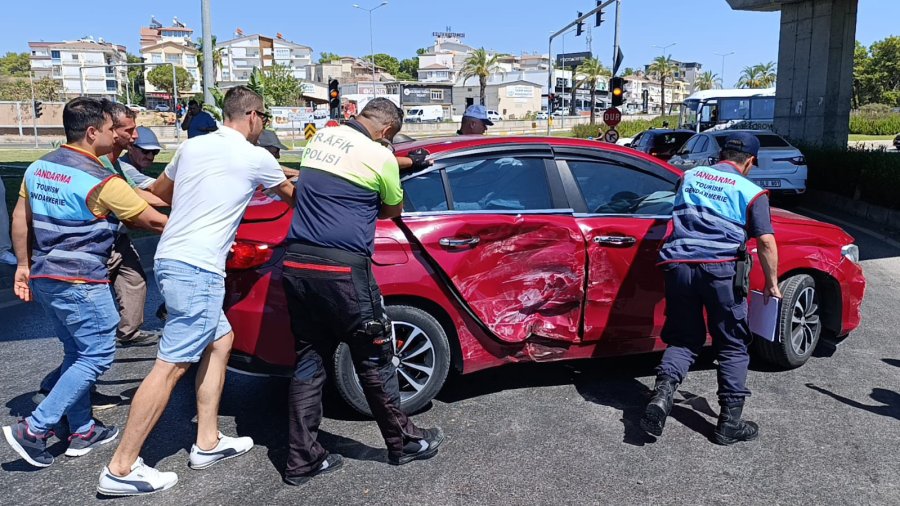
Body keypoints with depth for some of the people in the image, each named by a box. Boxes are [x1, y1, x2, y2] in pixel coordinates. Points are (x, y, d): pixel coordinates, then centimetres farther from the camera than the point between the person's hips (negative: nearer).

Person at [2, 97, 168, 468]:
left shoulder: (39, 167, 8)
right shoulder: (100, 181, -16)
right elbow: (151, 221, -10)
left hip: (44, 278, 9)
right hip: (80, 283, -9)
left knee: (77, 353, 17)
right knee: (96, 356, 0)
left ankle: (82, 431, 23)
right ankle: (34, 429, 0)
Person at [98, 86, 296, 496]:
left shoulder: (192, 146, 13)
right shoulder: (256, 158, -3)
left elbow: (159, 191, 28)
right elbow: (291, 195, 17)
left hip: (171, 258, 8)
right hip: (197, 268, -8)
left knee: (219, 341, 17)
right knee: (171, 365, -5)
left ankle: (208, 443, 21)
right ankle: (121, 469, -1)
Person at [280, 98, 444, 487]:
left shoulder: (319, 139, 13)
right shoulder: (379, 156, -7)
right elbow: (393, 210, 9)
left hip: (297, 263, 7)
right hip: (340, 268, -7)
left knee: (309, 361, 13)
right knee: (374, 360, 8)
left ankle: (301, 459, 18)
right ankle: (403, 442, 24)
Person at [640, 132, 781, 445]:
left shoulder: (690, 176, 16)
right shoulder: (750, 191, 4)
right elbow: (766, 242, -4)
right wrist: (772, 283, 7)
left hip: (678, 265, 3)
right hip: (720, 269, -3)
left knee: (684, 339, 15)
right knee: (732, 347, 11)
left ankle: (662, 392, -9)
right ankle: (730, 421, 11)